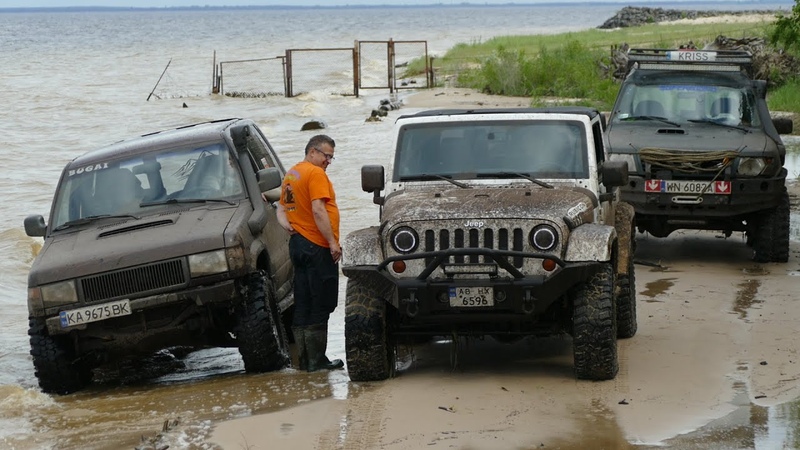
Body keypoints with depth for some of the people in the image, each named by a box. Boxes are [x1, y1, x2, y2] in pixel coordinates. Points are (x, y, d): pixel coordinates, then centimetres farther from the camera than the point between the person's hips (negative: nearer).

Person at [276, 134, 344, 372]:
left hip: (297, 243, 9)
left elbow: (281, 209, 20)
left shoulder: (290, 175, 16)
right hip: (317, 246, -9)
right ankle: (317, 360, -3)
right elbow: (318, 211, -21)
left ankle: (304, 360, 13)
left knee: (302, 306, 9)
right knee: (320, 306, -4)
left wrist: (288, 225, 3)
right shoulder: (316, 174, -13)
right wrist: (332, 242, -18)